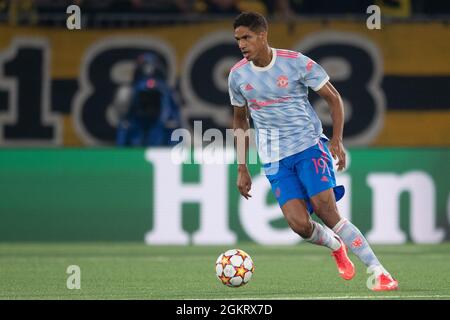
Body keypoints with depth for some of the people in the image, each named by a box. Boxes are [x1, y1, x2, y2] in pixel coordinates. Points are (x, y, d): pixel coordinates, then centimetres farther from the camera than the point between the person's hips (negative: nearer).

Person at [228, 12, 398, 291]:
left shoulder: (296, 63, -8)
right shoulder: (238, 76, 4)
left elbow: (333, 98, 1)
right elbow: (240, 121, 18)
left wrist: (337, 139, -12)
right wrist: (242, 169, 15)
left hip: (309, 146, -3)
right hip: (275, 160, 3)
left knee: (327, 212, -17)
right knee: (299, 224, -15)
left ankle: (379, 272, -13)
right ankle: (336, 246, 19)